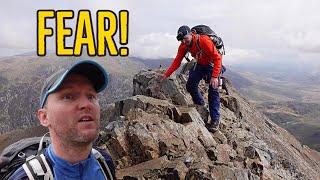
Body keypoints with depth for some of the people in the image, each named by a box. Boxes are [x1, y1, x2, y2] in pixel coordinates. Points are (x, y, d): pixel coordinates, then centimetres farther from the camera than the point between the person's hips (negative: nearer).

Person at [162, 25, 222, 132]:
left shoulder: (204, 41, -33)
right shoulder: (184, 46, -13)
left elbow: (217, 58, -31)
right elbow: (177, 61, -7)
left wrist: (215, 76, -38)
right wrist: (166, 74, -16)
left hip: (212, 65, -6)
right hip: (199, 65, 6)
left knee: (213, 91, -13)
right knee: (190, 86, -1)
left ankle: (215, 120, -9)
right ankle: (200, 105, 24)